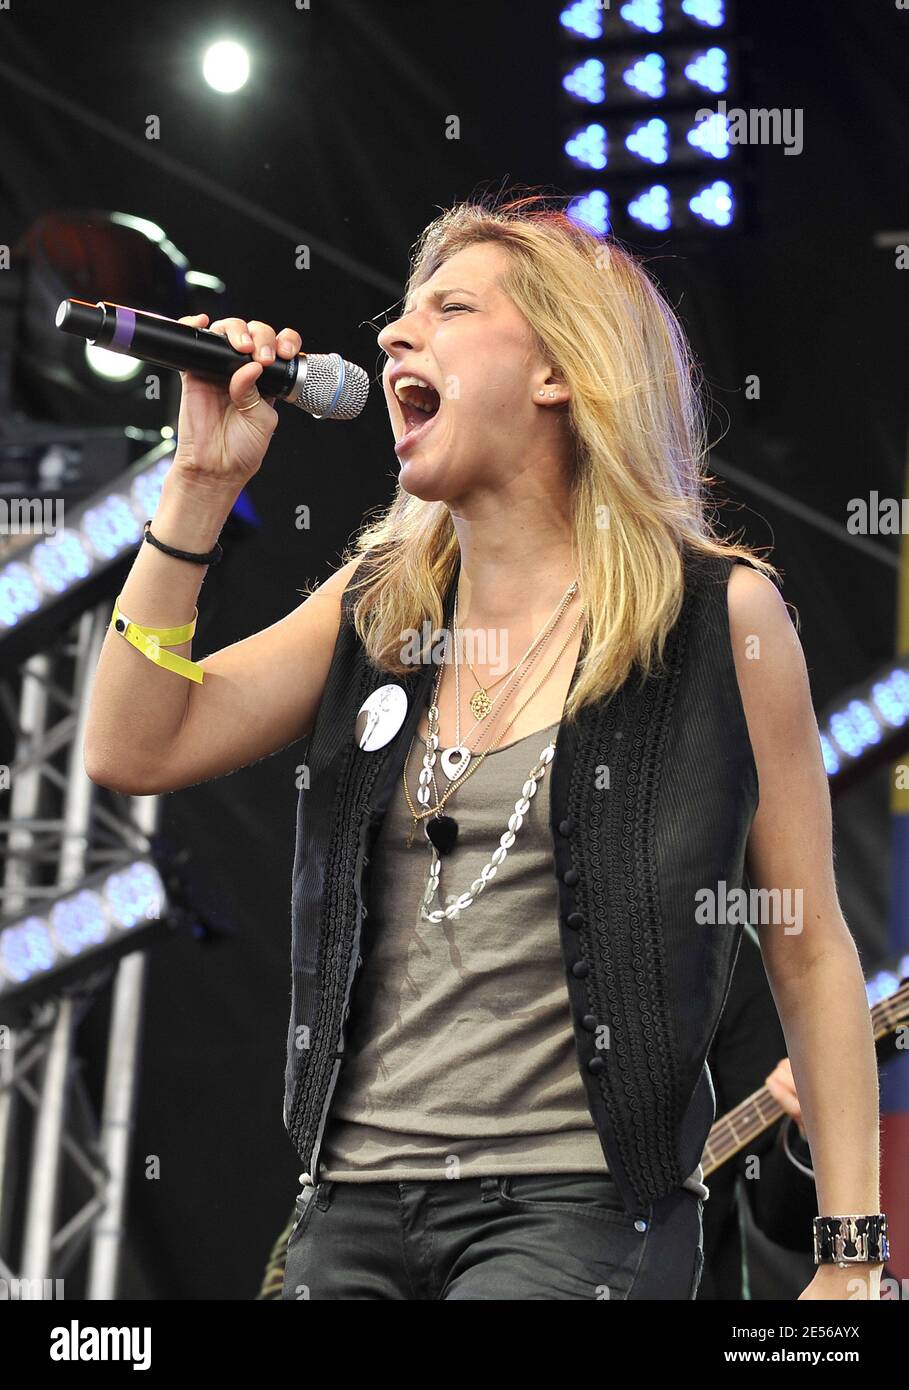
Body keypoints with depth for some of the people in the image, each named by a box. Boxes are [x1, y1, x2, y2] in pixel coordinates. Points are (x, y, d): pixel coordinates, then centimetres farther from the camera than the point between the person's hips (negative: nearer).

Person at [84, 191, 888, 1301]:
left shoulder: (720, 613, -1)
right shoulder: (374, 606, 12)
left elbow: (809, 953, 1)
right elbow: (132, 750, 4)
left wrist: (851, 1255, -3)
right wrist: (201, 483, 1)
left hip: (577, 1203, -5)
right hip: (355, 1199, 5)